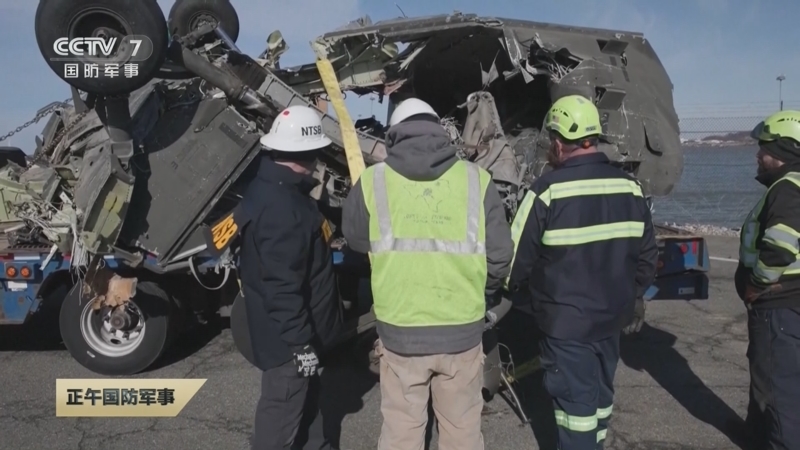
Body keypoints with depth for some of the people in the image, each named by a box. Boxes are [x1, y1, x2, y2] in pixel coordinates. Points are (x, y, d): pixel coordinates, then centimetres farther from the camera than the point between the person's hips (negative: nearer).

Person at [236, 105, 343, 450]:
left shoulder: (272, 188, 5)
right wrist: (299, 341, -23)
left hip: (293, 330, 11)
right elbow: (283, 286, -30)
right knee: (282, 411, 6)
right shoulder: (281, 208, -29)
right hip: (288, 336, -11)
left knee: (307, 397, 27)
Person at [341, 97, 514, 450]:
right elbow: (499, 258, -3)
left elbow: (355, 241, 8)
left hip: (399, 332, 0)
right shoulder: (477, 180, -6)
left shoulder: (372, 182, -7)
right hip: (462, 331, 1)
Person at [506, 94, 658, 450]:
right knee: (600, 395, 21)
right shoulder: (630, 188, 1)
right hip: (612, 316, 6)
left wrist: (523, 300, 6)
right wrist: (632, 298, 22)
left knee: (575, 401, 5)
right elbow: (647, 255, 9)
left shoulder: (548, 190, -18)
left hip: (565, 320, -6)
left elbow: (517, 259, -12)